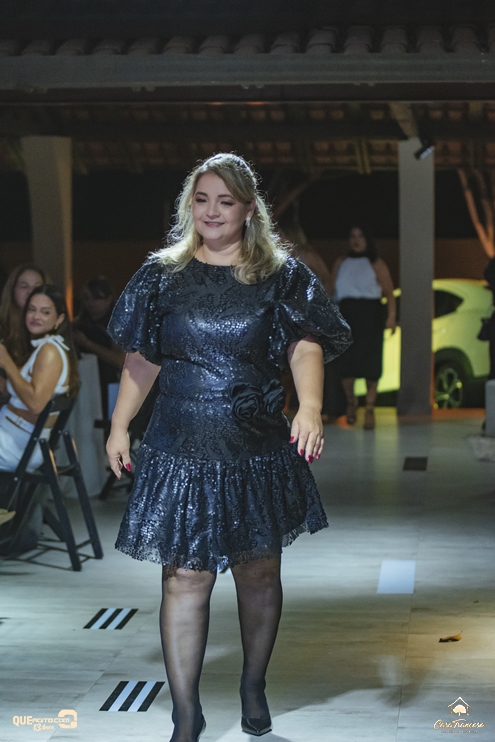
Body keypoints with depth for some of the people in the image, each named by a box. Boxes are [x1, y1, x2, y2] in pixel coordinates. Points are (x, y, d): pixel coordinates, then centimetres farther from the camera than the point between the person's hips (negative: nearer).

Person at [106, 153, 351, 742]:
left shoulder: (280, 275, 2)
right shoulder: (163, 274, 6)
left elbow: (306, 346, -9)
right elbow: (142, 359, 11)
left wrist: (310, 407, -26)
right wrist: (119, 425, 7)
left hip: (259, 450, 0)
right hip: (180, 451, 0)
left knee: (260, 572, 12)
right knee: (184, 578, -3)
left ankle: (253, 687, 35)